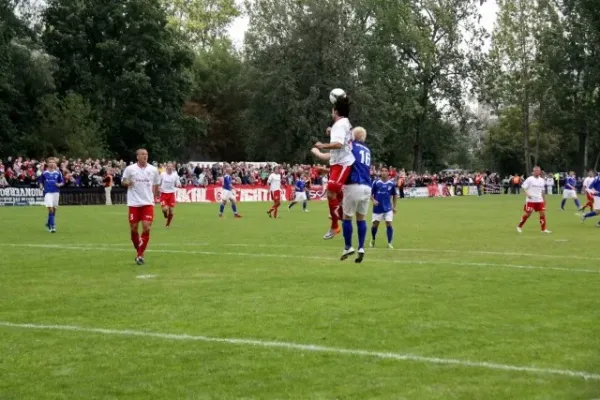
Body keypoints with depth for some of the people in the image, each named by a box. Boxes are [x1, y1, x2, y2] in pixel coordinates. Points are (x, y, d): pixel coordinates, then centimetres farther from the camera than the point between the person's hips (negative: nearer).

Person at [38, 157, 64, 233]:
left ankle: (48, 223, 29)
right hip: (48, 192, -2)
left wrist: (59, 184, -11)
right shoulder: (44, 173, 3)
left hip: (56, 192, 2)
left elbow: (62, 182, 10)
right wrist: (41, 186, -5)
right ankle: (52, 226, -12)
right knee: (50, 209, -15)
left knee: (54, 209, 8)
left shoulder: (58, 173, 5)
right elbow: (40, 181, 14)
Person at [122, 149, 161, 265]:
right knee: (133, 229, 3)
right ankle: (139, 251, 25)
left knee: (146, 228, -11)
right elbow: (123, 182, 7)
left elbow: (156, 185, 15)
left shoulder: (153, 170, 3)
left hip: (148, 203, 0)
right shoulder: (130, 169, -1)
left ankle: (140, 255, -3)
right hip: (134, 203, 0)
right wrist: (127, 183, -14)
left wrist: (154, 196, 4)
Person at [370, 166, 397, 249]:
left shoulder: (391, 184, 0)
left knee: (389, 224, -9)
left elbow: (394, 195, 13)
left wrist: (394, 206, 12)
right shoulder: (376, 183, -6)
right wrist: (373, 200, -18)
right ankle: (373, 239, 33)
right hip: (377, 208, -1)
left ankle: (389, 243, -3)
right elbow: (371, 194, 0)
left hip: (388, 208, 1)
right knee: (375, 224, 7)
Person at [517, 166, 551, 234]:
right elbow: (524, 187, -7)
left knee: (542, 213, -1)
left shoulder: (542, 180, 11)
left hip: (539, 200, 5)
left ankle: (543, 229, 7)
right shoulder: (529, 179, -6)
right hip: (530, 200, -5)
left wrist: (544, 199, 21)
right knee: (528, 214, -3)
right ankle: (519, 226, 14)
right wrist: (527, 194, -21)